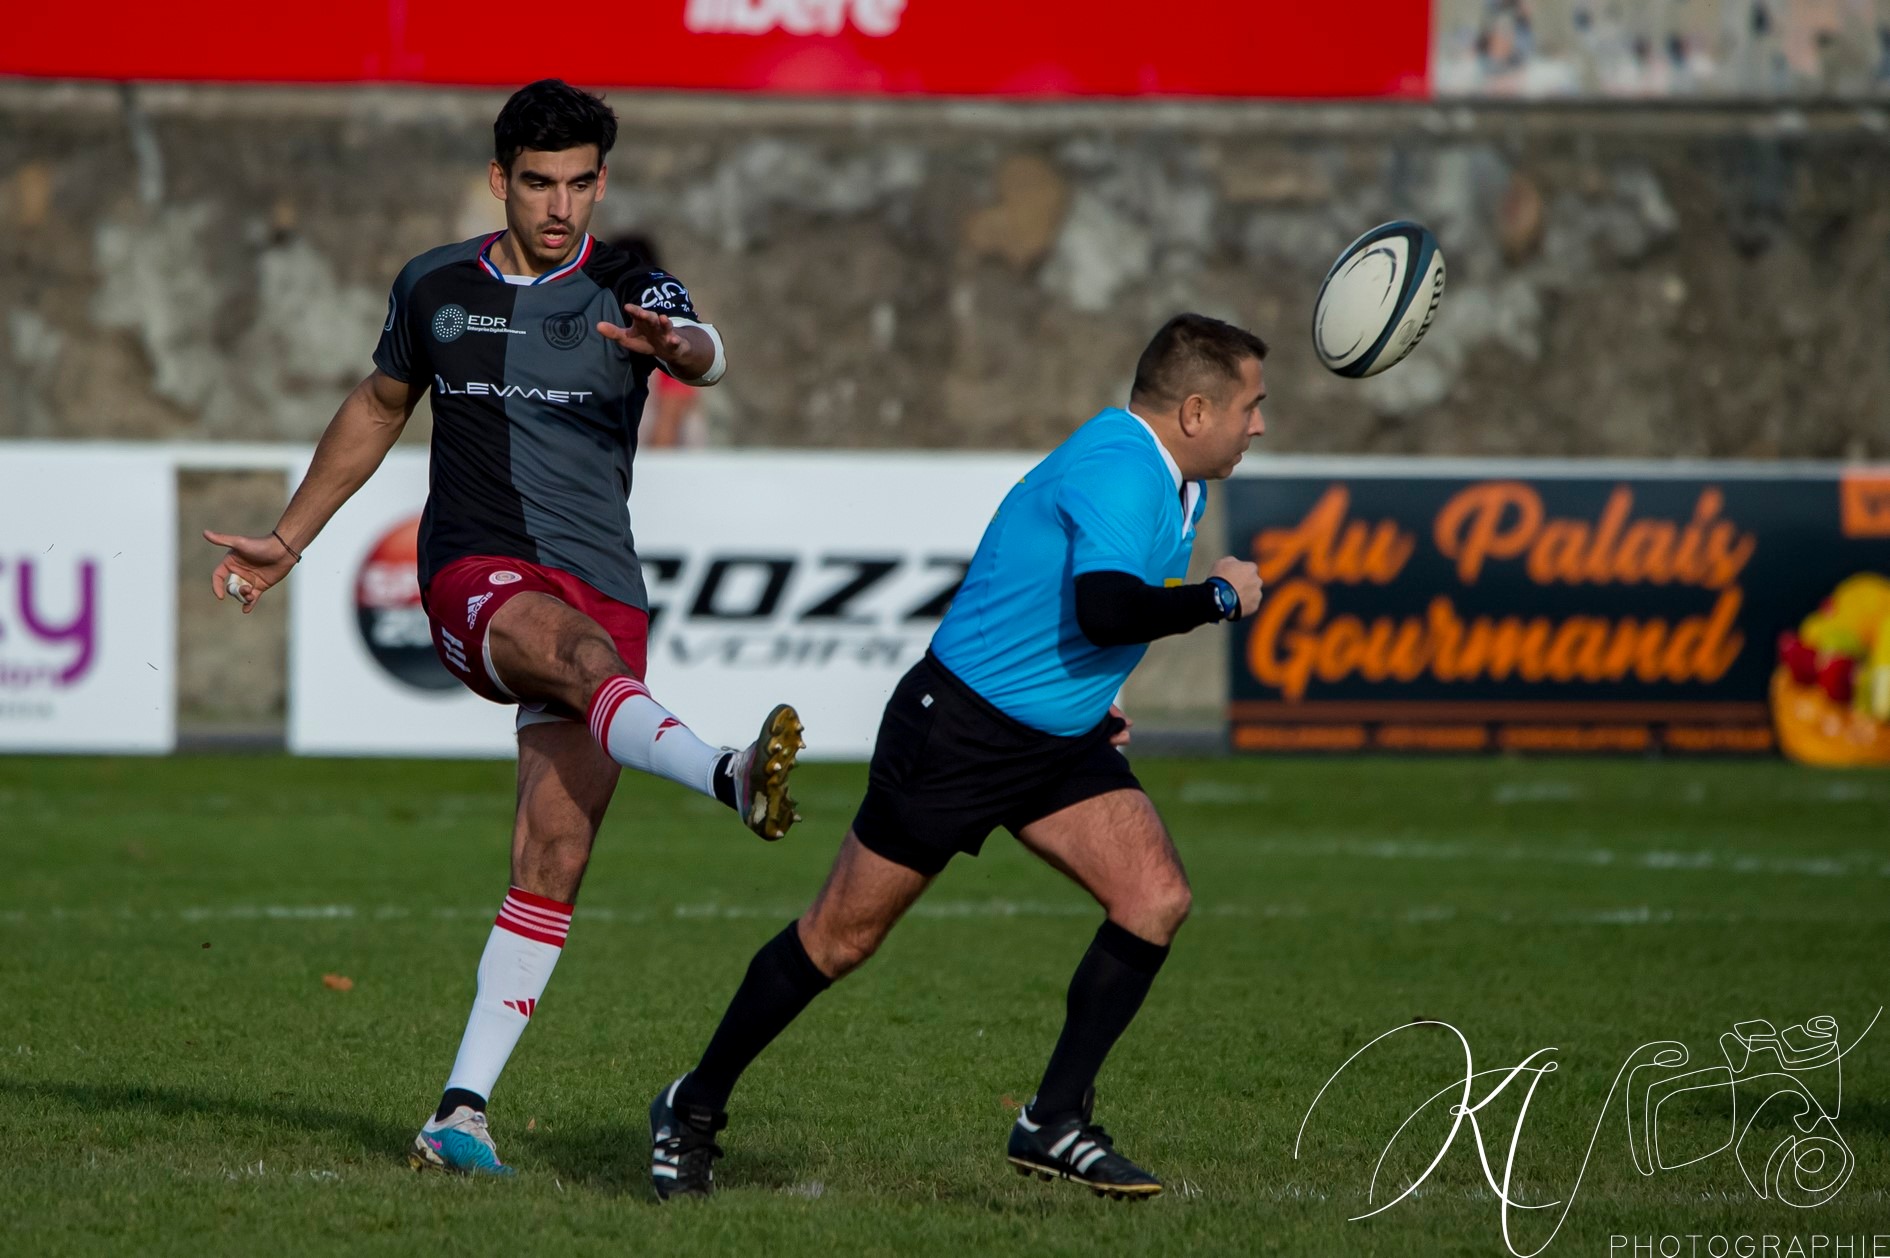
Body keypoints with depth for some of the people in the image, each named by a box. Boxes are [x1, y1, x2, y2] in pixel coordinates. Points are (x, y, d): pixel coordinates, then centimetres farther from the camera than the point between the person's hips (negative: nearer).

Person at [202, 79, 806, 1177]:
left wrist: (678, 346, -45)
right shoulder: (435, 288, 10)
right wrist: (287, 542, 31)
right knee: (583, 655, -36)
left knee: (556, 862, -8)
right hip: (476, 577, -1)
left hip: (600, 584, 1)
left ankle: (464, 1109, -3)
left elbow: (708, 356, -20)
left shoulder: (629, 291, 3)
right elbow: (378, 409, 27)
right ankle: (731, 777, -66)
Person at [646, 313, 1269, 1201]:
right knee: (843, 936, 1)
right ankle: (694, 1109, 19)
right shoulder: (1117, 474, -23)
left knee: (1156, 899, -9)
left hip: (1059, 739, 9)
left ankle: (1054, 1125, -1)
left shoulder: (1166, 479, 9)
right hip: (957, 728, -9)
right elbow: (1107, 608, -38)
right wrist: (1220, 597, -23)